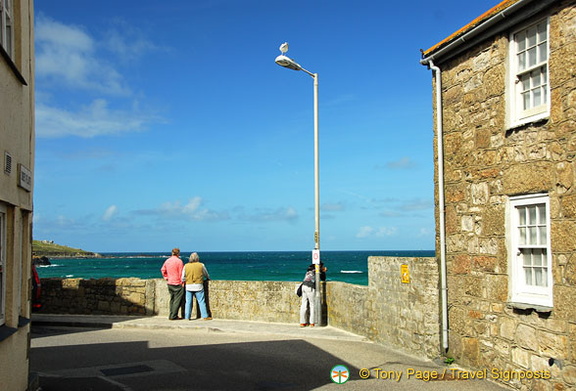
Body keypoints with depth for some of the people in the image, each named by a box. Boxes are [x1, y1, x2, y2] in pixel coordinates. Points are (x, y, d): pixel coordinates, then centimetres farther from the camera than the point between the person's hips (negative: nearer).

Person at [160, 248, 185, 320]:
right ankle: (173, 316, -5)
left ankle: (171, 315, 17)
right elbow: (181, 273, -12)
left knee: (172, 299, 15)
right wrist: (182, 282, -5)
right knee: (177, 300, -3)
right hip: (177, 283, -7)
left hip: (170, 283, 7)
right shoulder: (179, 261, -13)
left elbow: (163, 270, 20)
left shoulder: (167, 261, 8)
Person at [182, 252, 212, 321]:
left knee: (188, 302, 8)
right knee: (201, 302, 3)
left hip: (188, 286, 2)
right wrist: (208, 278, 35)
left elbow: (183, 277, 5)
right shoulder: (201, 265, -1)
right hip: (198, 286, -2)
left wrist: (184, 281, 26)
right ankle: (205, 316, 4)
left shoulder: (186, 266, 2)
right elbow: (206, 274, 14)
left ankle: (187, 317, 11)